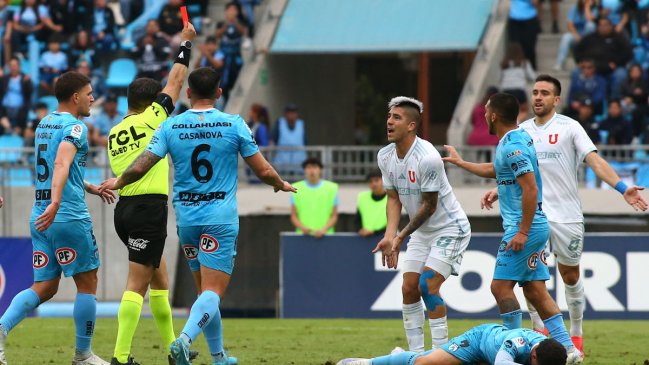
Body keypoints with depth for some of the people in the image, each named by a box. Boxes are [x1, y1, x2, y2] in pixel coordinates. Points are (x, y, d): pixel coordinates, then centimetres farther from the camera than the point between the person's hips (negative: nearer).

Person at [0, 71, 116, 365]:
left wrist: (93, 189, 40)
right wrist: (56, 203, -41)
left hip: (40, 217, 8)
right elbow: (62, 164, -28)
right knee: (87, 284, 6)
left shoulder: (45, 124, 17)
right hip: (70, 217, -8)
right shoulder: (75, 127, -10)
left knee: (45, 287, 7)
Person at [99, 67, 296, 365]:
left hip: (186, 217, 3)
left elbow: (139, 168, -5)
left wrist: (117, 182, 16)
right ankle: (185, 339, -32)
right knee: (212, 292, -8)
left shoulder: (170, 127, 0)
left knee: (205, 289, 17)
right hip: (221, 219, -3)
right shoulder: (235, 125, -5)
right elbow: (264, 171, -1)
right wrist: (281, 185, 21)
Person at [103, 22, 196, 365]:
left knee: (159, 274, 20)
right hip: (149, 208, -8)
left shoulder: (114, 134, 13)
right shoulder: (151, 119, -5)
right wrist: (186, 43, 14)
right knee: (137, 283, -10)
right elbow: (176, 81, 3)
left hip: (125, 208, 8)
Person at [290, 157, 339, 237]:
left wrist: (324, 229, -11)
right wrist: (302, 228, -11)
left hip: (326, 235, 0)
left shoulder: (332, 188, 6)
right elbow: (293, 216, 8)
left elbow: (334, 216, 6)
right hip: (303, 236, 0)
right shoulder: (296, 188, 7)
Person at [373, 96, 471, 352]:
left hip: (450, 228, -8)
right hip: (421, 232, 8)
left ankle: (441, 351, -12)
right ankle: (416, 354, 9)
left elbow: (429, 206, -20)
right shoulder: (385, 156, -3)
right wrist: (390, 235, -12)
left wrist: (401, 237, -14)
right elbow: (394, 197, 4)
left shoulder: (427, 157, -27)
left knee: (428, 285, -18)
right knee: (409, 289, 1)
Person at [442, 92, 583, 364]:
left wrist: (522, 232, -23)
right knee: (535, 290, 8)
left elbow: (531, 189, -23)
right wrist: (460, 163, 45)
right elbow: (494, 170, 33)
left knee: (501, 285, -8)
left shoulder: (513, 146, -17)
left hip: (524, 227, -10)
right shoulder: (517, 139, 14)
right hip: (536, 227, 10)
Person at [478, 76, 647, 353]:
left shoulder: (569, 127, -3)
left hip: (566, 215, -2)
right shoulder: (522, 131, 9)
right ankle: (539, 332, 2)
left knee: (570, 276, 5)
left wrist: (622, 188, -23)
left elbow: (594, 160, -11)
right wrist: (497, 192, 2)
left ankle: (576, 335, 19)